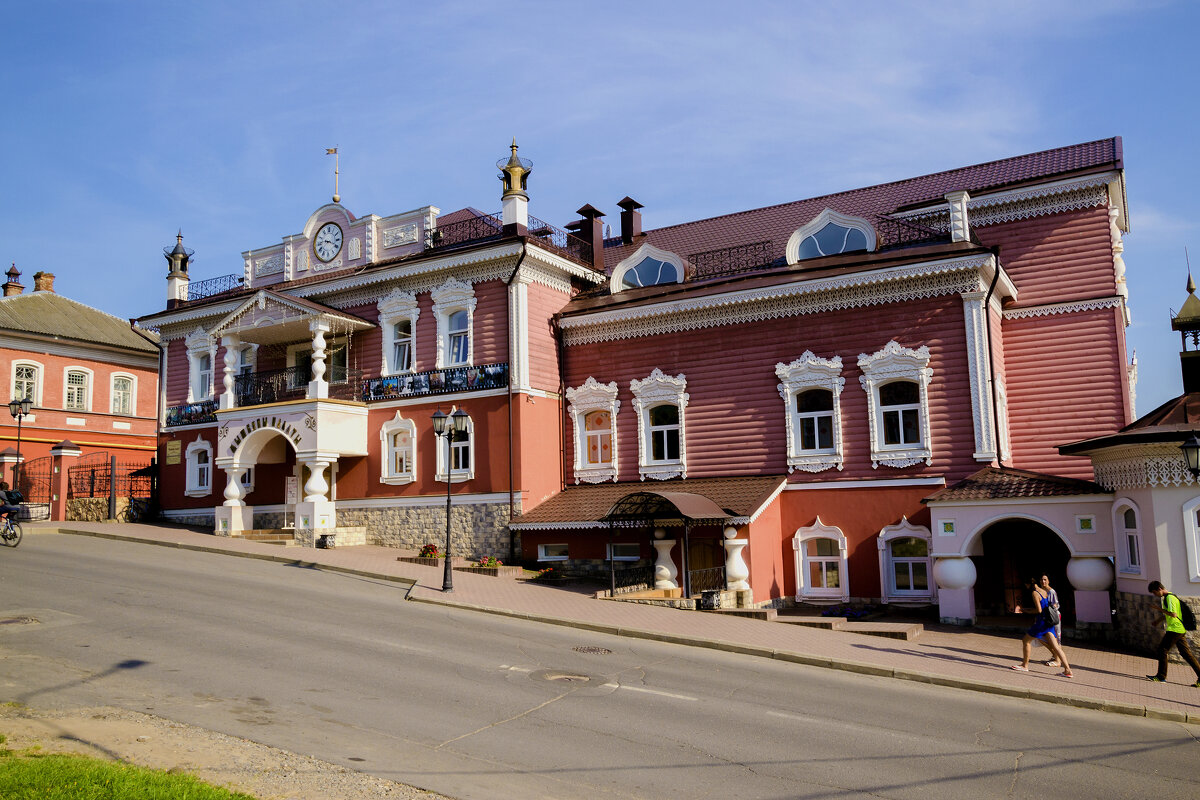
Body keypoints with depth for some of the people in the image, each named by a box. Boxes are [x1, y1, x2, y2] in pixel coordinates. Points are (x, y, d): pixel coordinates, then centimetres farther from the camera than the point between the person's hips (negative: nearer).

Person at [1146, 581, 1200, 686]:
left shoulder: (1170, 598, -14)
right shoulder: (1167, 597, 17)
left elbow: (1173, 614, -23)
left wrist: (1160, 609, -15)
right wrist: (1159, 620, 31)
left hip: (1175, 629, -10)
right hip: (1180, 630, 10)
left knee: (1162, 649, -7)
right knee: (1186, 653, 9)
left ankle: (1161, 676, -4)